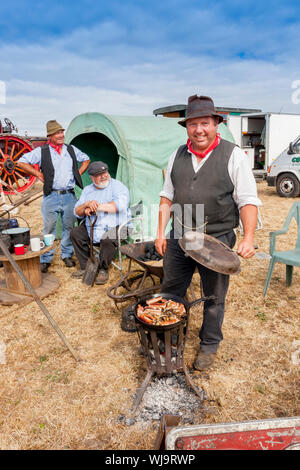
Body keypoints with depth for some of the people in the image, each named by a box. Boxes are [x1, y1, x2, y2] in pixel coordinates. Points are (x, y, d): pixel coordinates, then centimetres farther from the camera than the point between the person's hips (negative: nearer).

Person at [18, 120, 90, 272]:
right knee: (49, 228, 0)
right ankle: (45, 259, 13)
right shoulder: (41, 151, -2)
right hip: (51, 196, -3)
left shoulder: (71, 150, 9)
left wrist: (78, 174, 12)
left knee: (69, 227, 9)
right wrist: (39, 175, -3)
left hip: (69, 196, 3)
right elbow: (21, 162, 1)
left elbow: (86, 159, 25)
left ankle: (67, 255, 26)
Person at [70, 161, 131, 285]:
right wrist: (87, 204, -15)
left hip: (115, 226, -6)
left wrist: (96, 207, -16)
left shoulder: (117, 186, -3)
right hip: (91, 227, 6)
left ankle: (103, 270, -11)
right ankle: (85, 267, 1)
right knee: (75, 233, -10)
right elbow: (77, 212, 9)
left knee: (107, 239, -33)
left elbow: (120, 205, -23)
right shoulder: (87, 190, 14)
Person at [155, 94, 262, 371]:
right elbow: (167, 197, 12)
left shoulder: (233, 155, -6)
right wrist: (161, 232, 7)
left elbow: (248, 201, -8)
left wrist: (249, 238, -17)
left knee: (214, 298, 12)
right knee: (170, 291, 16)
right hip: (179, 237, 5)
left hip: (217, 241, -4)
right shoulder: (178, 156, 7)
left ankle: (209, 346, 35)